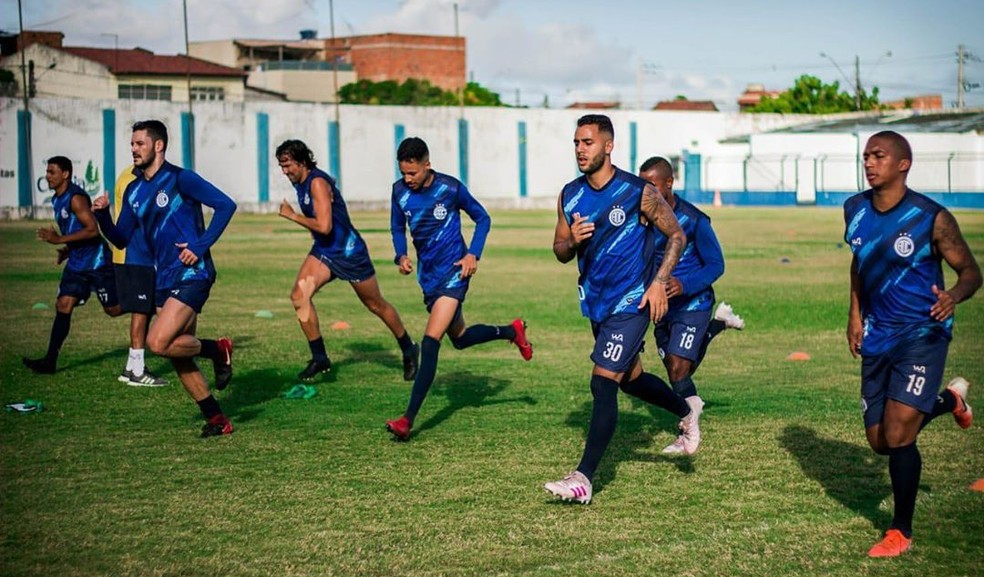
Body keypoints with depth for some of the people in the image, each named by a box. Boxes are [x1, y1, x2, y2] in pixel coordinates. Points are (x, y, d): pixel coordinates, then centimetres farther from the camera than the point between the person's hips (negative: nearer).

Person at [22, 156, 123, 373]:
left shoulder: (76, 198, -17)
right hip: (77, 263, 8)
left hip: (97, 262, -8)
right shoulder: (57, 200, 12)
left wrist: (60, 240, -26)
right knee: (63, 306, -3)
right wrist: (68, 250, 10)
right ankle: (50, 360, -6)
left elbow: (92, 229, -25)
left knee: (114, 309, 1)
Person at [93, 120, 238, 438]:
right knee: (178, 355, 8)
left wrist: (200, 246, -17)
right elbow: (121, 239, 14)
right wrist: (102, 215, -4)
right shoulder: (134, 191, 12)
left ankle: (217, 350, 4)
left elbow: (225, 204, -12)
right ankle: (217, 420, 18)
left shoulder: (179, 179, -9)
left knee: (158, 343, -20)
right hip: (164, 279, 8)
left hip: (191, 274, -8)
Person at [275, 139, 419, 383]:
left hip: (349, 252, -8)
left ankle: (409, 349, 29)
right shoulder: (300, 182, 3)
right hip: (323, 251, 8)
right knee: (299, 294, -15)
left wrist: (292, 215, -24)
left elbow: (324, 226, -32)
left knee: (376, 305, 8)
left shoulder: (317, 182, -24)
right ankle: (319, 358, -8)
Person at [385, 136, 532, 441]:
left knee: (430, 342, -18)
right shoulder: (400, 191, -3)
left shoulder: (451, 188, -15)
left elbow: (482, 218, -1)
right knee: (459, 338, 19)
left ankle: (408, 419, -22)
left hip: (453, 271, -6)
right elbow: (397, 228, 13)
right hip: (427, 275, 6)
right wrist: (401, 256, -7)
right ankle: (512, 331, 44)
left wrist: (473, 254, -14)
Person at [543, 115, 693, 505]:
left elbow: (676, 236, -5)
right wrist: (573, 241, -14)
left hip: (631, 303, -7)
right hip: (596, 304, 7)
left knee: (603, 383, -14)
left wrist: (659, 282, -16)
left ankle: (583, 478, -14)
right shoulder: (569, 196, 2)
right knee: (630, 379, 21)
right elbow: (560, 252, 10)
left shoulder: (638, 192, -14)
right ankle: (686, 411, 48)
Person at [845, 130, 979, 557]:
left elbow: (970, 271, -10)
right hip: (877, 335, 6)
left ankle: (901, 532, 5)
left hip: (922, 333, -6)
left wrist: (953, 296, -32)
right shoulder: (855, 210, -1)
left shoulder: (931, 218, -17)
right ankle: (949, 400, 40)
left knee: (897, 434, -14)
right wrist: (855, 314, 10)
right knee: (879, 439, 11)